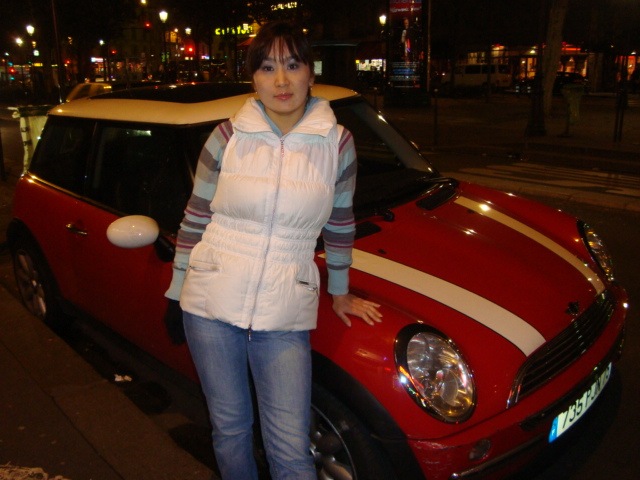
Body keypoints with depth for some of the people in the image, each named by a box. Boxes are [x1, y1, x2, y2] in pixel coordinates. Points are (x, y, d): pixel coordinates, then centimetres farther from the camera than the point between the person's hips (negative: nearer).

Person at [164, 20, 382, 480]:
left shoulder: (337, 143, -2)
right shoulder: (227, 137, -2)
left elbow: (340, 225, 10)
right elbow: (194, 220, 6)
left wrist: (340, 292, 17)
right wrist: (180, 290, 8)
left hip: (285, 314, -1)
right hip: (211, 305, 1)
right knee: (230, 427, 18)